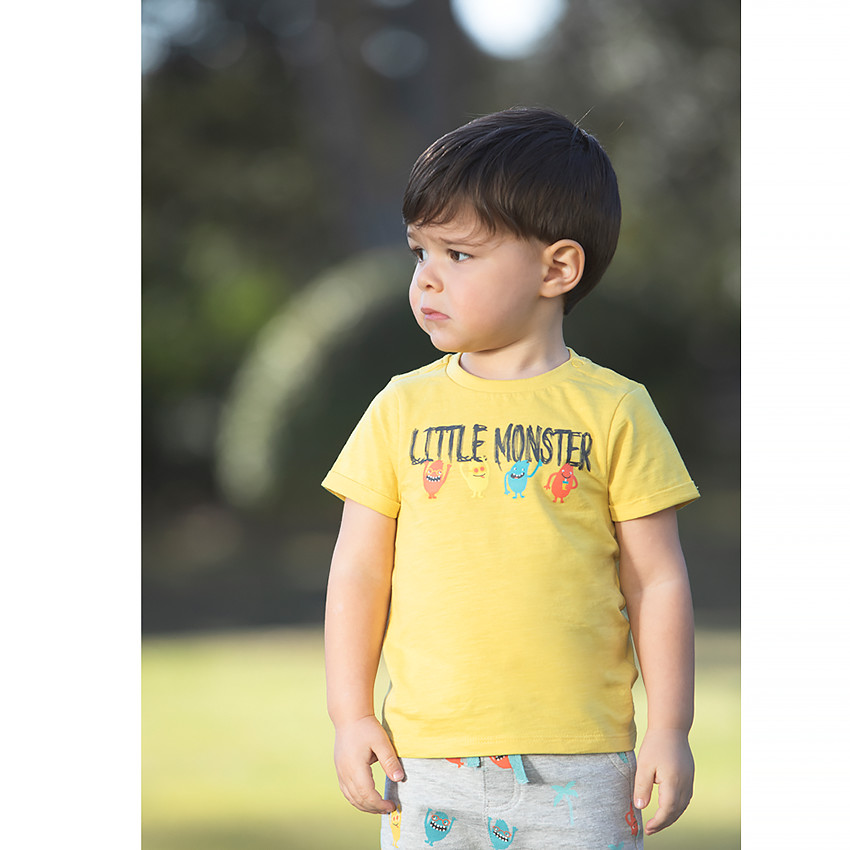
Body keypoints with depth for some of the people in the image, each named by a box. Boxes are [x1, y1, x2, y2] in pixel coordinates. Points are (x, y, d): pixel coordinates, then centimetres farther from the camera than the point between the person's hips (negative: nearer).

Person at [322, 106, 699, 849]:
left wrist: (668, 731, -2)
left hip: (578, 761, -2)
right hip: (428, 754, 2)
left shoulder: (613, 412, 0)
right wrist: (351, 715, 2)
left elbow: (658, 581, 1)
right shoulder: (403, 410, 5)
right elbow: (359, 572, 8)